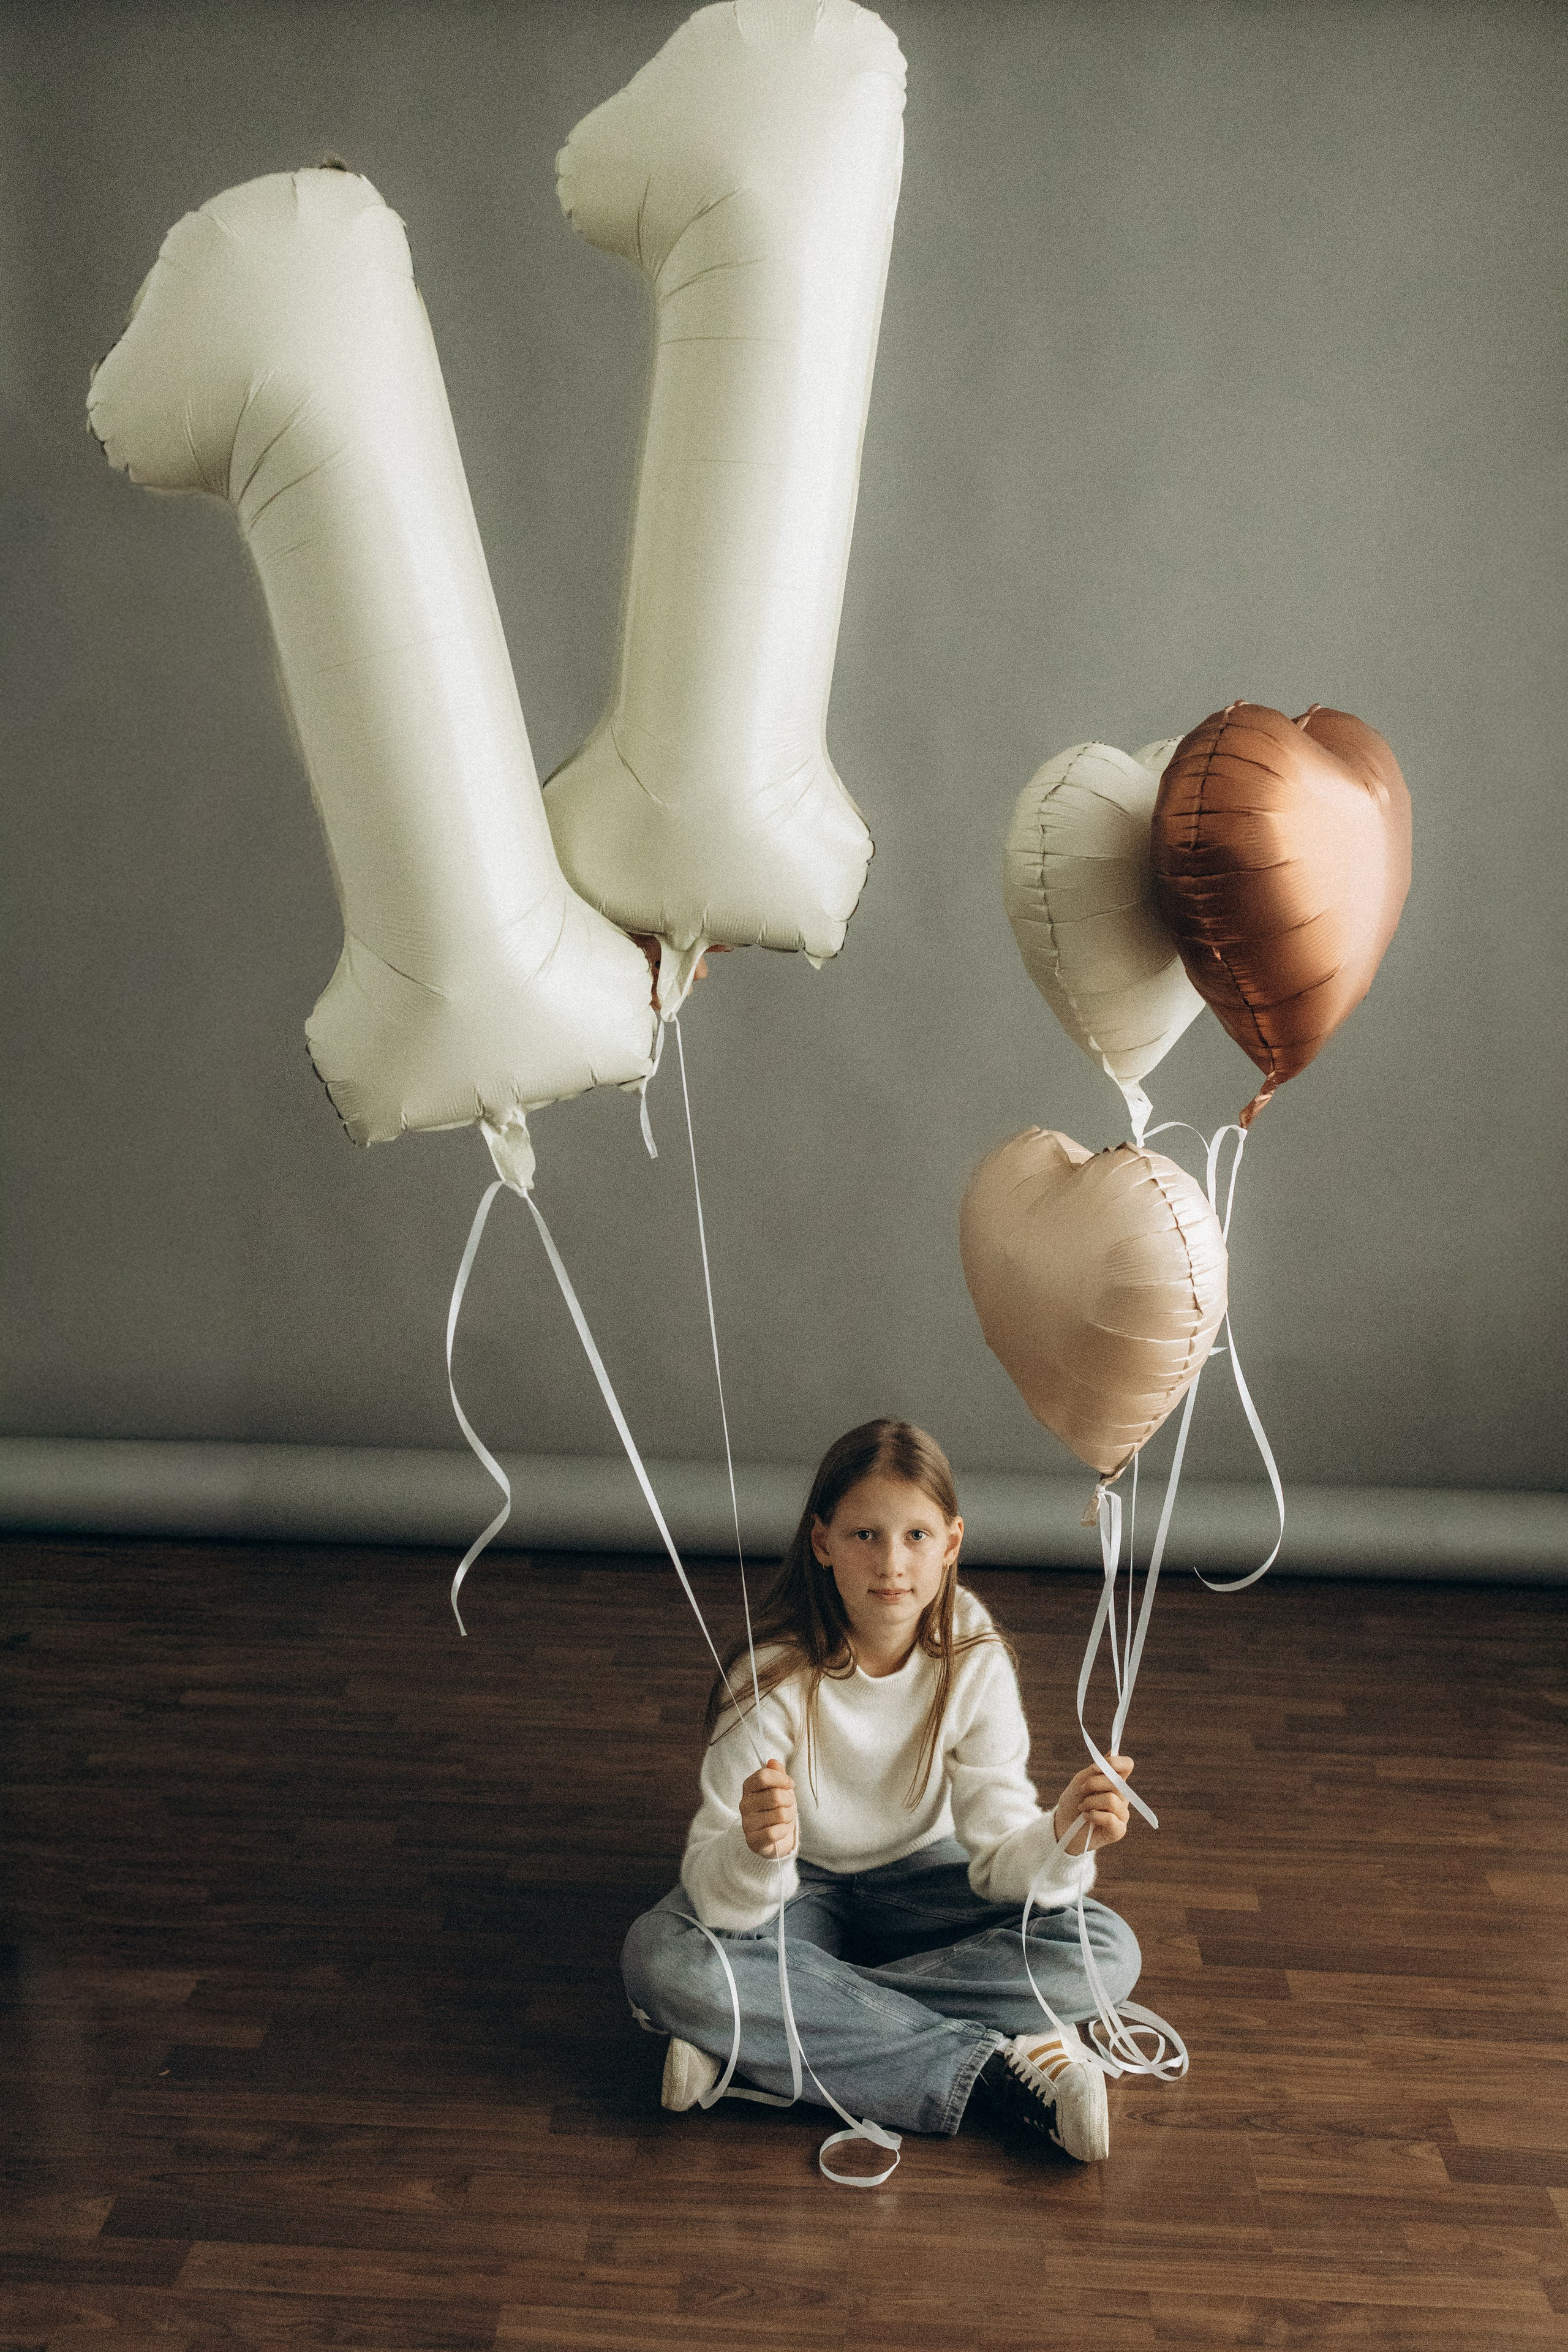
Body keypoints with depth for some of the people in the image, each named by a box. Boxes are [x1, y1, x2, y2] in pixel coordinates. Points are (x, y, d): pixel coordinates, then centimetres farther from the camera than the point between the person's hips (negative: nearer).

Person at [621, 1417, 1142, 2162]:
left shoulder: (973, 1662, -19)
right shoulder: (774, 1675, -27)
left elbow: (998, 1855, -20)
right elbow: (717, 1899, -29)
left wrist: (1062, 1837, -42)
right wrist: (756, 1852, -53)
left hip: (917, 1881, 2)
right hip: (798, 1888, -2)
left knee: (1107, 1953, -22)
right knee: (660, 1960, -33)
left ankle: (771, 2037, -23)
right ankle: (994, 2068, -28)